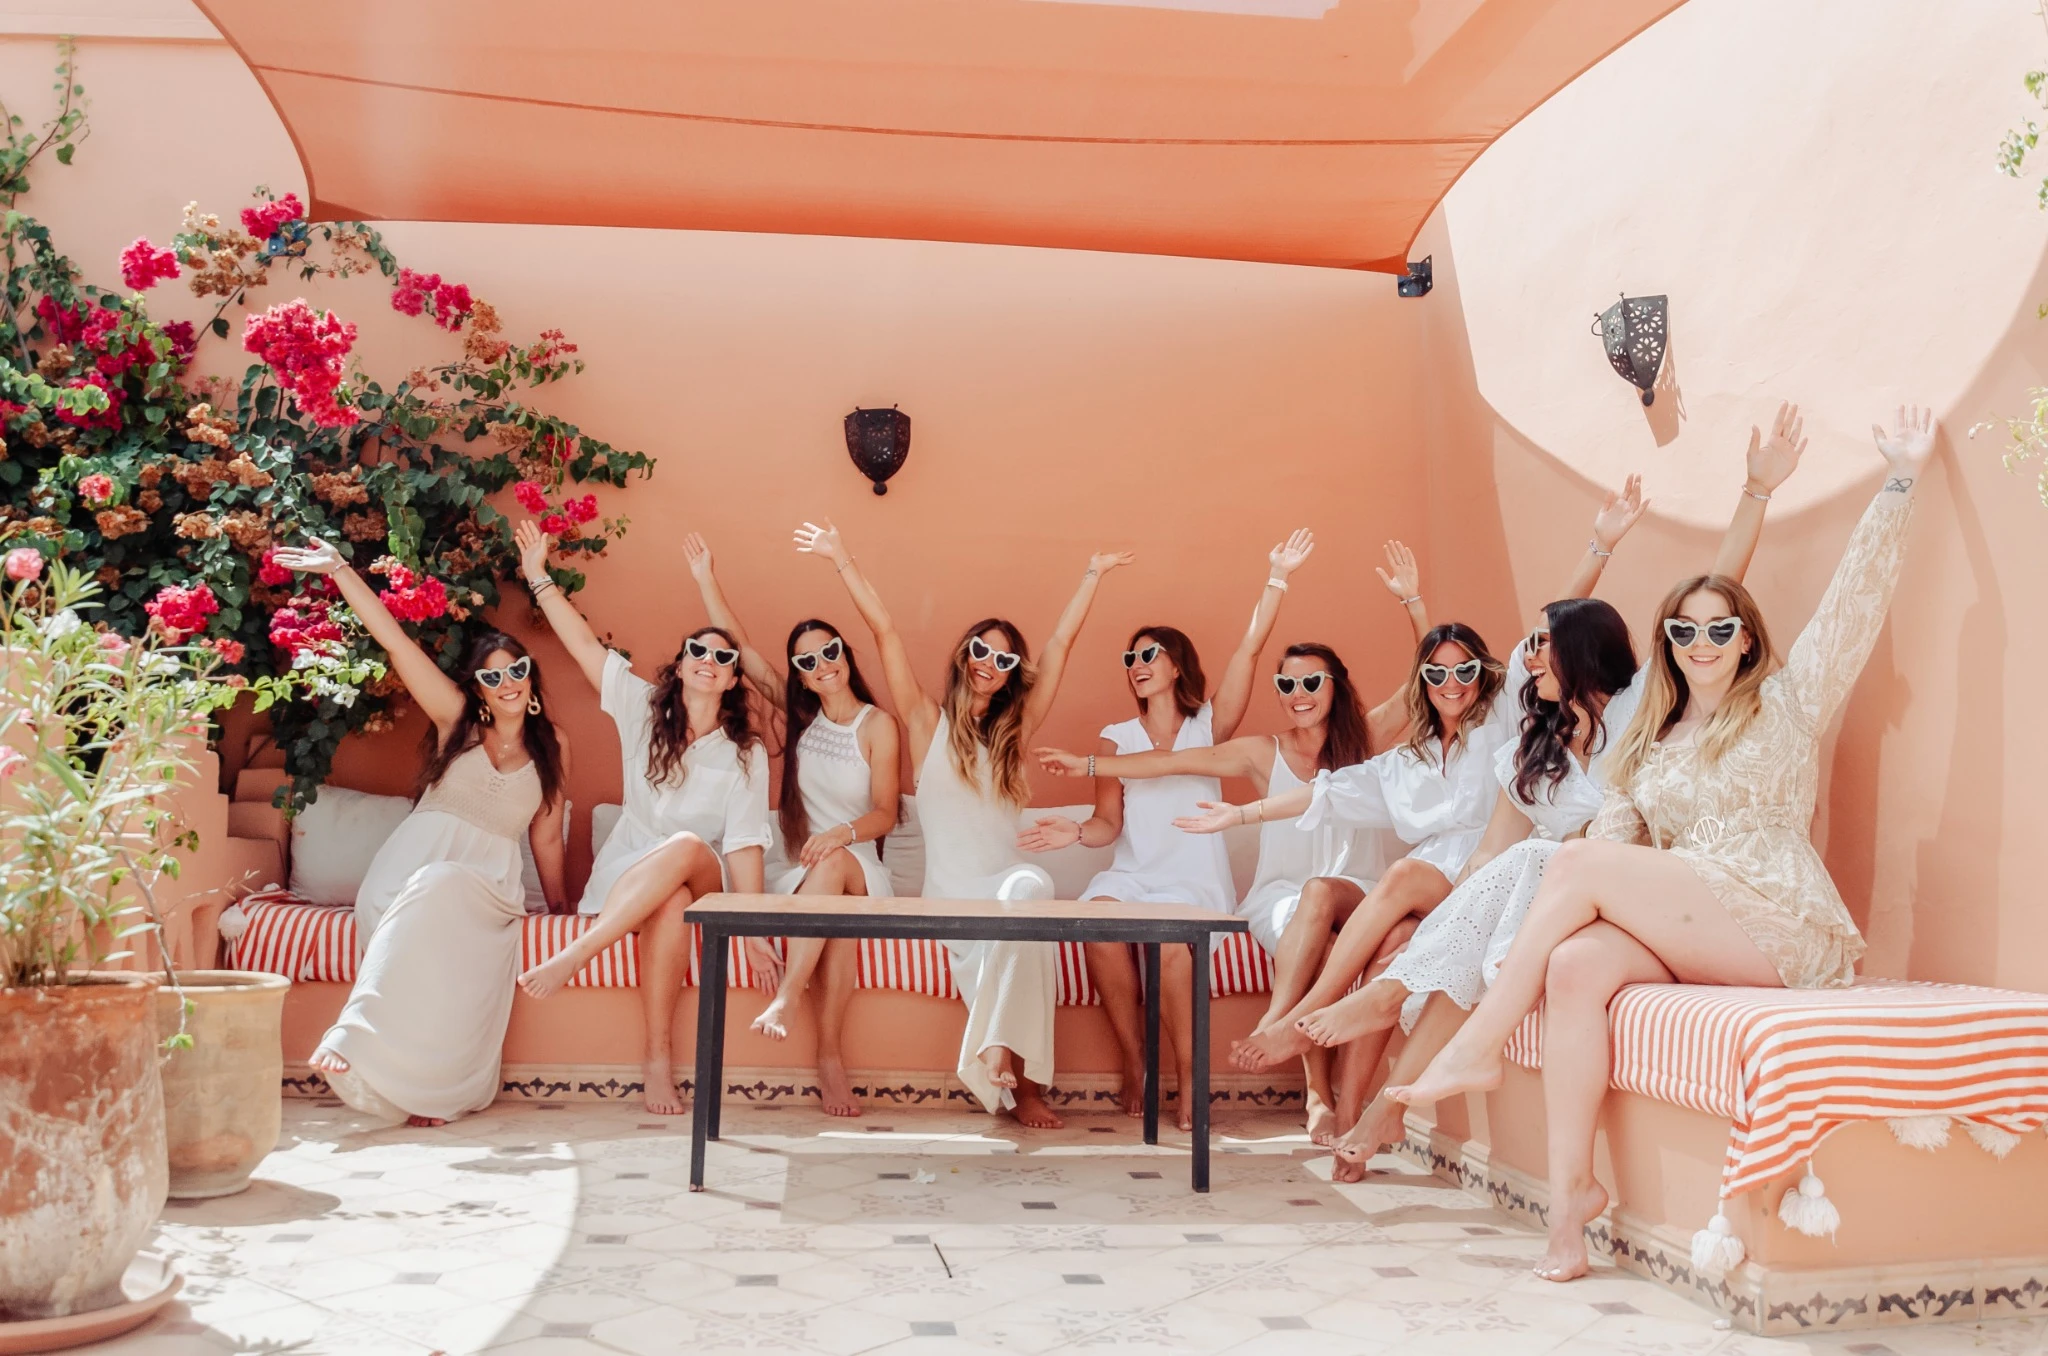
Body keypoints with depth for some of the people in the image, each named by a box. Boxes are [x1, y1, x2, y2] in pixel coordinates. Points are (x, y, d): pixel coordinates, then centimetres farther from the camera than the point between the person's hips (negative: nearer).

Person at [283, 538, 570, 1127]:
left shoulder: (552, 750, 13)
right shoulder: (457, 719, 10)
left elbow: (546, 838, 19)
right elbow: (394, 640, 3)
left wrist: (561, 910, 23)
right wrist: (339, 570, -3)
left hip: (488, 880, 0)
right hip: (414, 860, 0)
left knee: (437, 892, -37)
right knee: (419, 920, -38)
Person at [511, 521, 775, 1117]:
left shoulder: (746, 754, 0)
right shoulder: (643, 708, 5)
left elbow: (744, 845, -8)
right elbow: (584, 644, 2)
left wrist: (756, 932, -17)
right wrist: (538, 577, -6)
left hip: (704, 876, -1)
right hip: (630, 872, 2)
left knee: (687, 846, -38)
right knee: (672, 904, -37)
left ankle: (575, 955, -42)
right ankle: (658, 1062, -38)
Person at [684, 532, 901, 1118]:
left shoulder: (877, 724, 0)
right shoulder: (799, 713, 11)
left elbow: (885, 814, -5)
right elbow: (741, 648, 8)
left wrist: (841, 834, -25)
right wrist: (706, 578, 5)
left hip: (856, 864, -2)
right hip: (795, 868, 2)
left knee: (834, 863, -38)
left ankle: (786, 999, -48)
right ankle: (829, 1058, -42)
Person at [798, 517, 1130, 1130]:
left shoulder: (1015, 730, 16)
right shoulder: (928, 724, 9)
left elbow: (1061, 643, 19)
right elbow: (883, 630, 2)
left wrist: (1093, 575, 21)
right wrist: (841, 559, -3)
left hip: (1010, 880, 2)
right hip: (950, 895, -2)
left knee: (1031, 885, -35)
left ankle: (1000, 1055, -35)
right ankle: (1022, 1083, -29)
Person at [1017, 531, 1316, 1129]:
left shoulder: (1208, 726, 9)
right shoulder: (1117, 738, 15)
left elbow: (1249, 650, -3)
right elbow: (1110, 823, 7)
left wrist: (1276, 580, -10)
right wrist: (1078, 832, -15)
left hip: (1196, 878, -2)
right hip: (1132, 872, 2)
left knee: (1169, 939, -34)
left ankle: (1190, 1080, -25)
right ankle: (1134, 1062, -20)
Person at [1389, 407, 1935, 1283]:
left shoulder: (1787, 702, 10)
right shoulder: (1651, 743, 24)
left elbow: (1856, 598, 1)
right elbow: (1616, 834, 12)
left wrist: (1899, 483, -5)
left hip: (1783, 934, -4)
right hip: (1683, 940, 5)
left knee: (1582, 863, -23)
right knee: (1575, 965, -31)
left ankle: (1475, 1048, -20)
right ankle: (1571, 1190, -33)